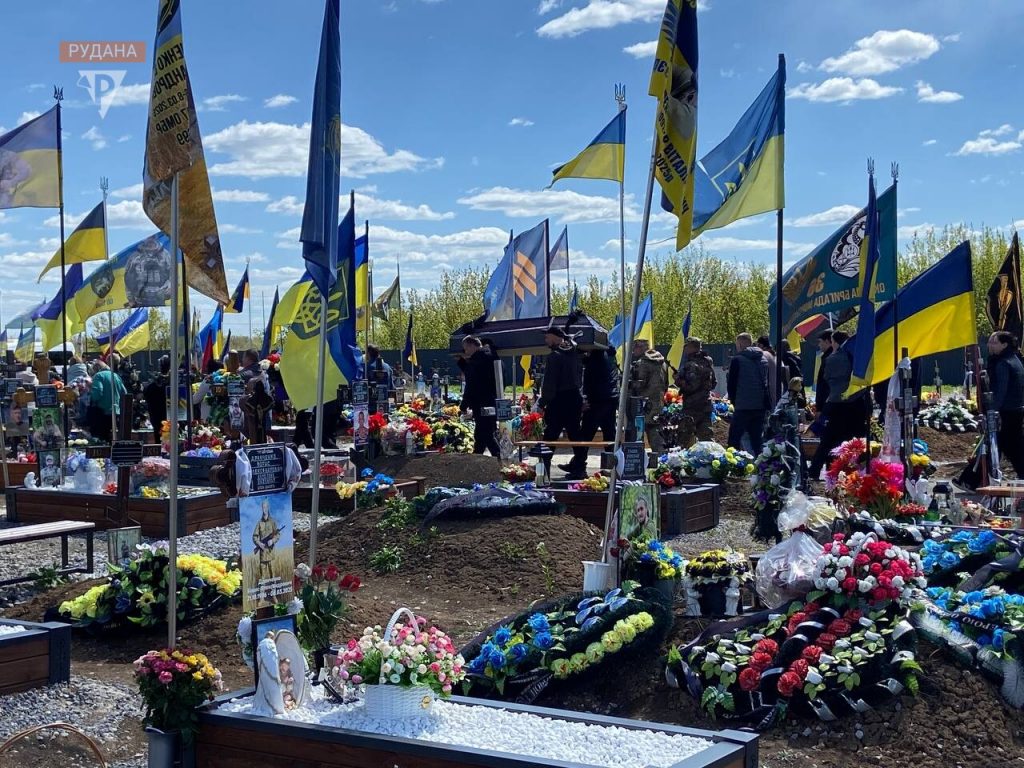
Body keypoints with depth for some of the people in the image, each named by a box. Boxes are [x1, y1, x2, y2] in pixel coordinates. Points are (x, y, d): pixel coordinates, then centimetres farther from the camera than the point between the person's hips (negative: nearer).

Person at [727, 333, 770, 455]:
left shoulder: (737, 360, -8)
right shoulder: (763, 360, 10)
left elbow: (731, 385, -5)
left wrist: (733, 400, 10)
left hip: (743, 407, -6)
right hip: (760, 407, 6)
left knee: (734, 440, 0)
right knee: (758, 439, 10)